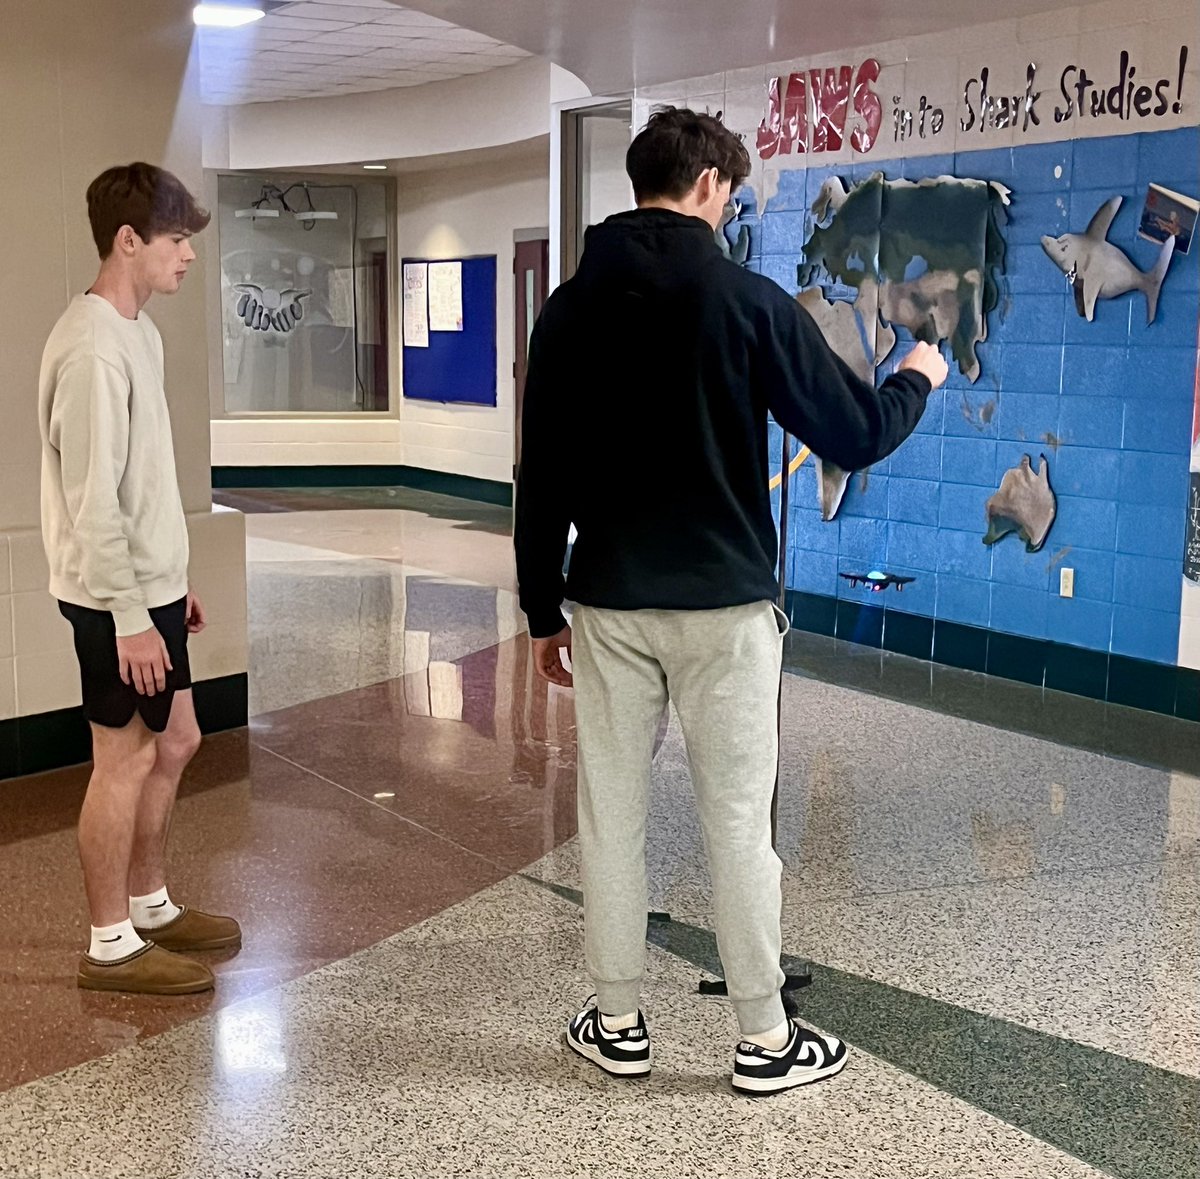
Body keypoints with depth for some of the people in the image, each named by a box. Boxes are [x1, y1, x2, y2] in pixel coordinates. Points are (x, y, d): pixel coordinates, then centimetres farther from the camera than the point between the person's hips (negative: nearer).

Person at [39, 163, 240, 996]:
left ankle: (150, 904, 33)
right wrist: (130, 617, -21)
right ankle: (112, 945, 15)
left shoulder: (138, 331, 10)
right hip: (116, 599, -10)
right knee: (127, 759, 1)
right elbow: (92, 503, -23)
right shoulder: (94, 348, -21)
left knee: (175, 743, 17)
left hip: (152, 586, 10)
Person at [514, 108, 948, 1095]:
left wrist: (545, 613, 13)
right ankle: (765, 1041, 16)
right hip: (725, 605, -3)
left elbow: (541, 482, 5)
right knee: (738, 820, 5)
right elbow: (853, 437, -5)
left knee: (611, 815, 11)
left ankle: (619, 1025, 22)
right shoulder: (750, 301, -9)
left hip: (610, 604, 3)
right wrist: (917, 380, 16)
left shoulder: (570, 311, 4)